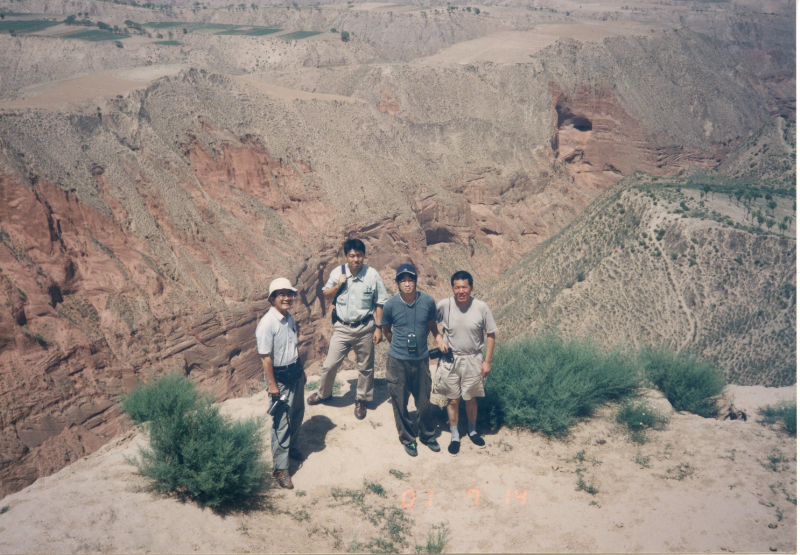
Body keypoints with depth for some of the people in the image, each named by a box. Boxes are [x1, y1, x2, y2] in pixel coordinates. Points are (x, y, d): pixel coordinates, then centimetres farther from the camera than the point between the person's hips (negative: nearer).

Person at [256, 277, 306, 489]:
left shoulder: (290, 319, 3)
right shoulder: (267, 324, -22)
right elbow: (265, 357, -20)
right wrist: (272, 384, -19)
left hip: (295, 373, 8)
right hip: (279, 377, -8)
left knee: (297, 413, 21)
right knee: (281, 422, 0)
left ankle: (289, 446, 45)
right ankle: (280, 468, 10)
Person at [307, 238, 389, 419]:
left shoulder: (372, 275, -9)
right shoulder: (338, 272, -4)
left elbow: (380, 303, -4)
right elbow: (326, 296, 7)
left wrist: (379, 328, -6)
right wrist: (338, 285, -12)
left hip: (365, 328, -1)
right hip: (342, 328, 1)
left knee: (366, 367, 11)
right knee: (330, 364, 5)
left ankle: (361, 400, 30)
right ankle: (323, 393, 31)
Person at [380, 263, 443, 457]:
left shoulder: (428, 301, -9)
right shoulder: (391, 305, -12)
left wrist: (439, 339, -8)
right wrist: (399, 346, 8)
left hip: (421, 360, 1)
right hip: (398, 362, -1)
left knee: (424, 402, 13)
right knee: (400, 403, 11)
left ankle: (427, 435, 37)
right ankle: (407, 438, 33)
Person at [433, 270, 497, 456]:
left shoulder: (481, 307, -14)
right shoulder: (443, 305, -14)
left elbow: (490, 335, -4)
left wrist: (487, 361, -5)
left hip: (473, 360, 0)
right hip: (450, 359, 0)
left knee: (471, 399, 15)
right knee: (452, 400, 10)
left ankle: (472, 431, 40)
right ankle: (455, 437, 29)